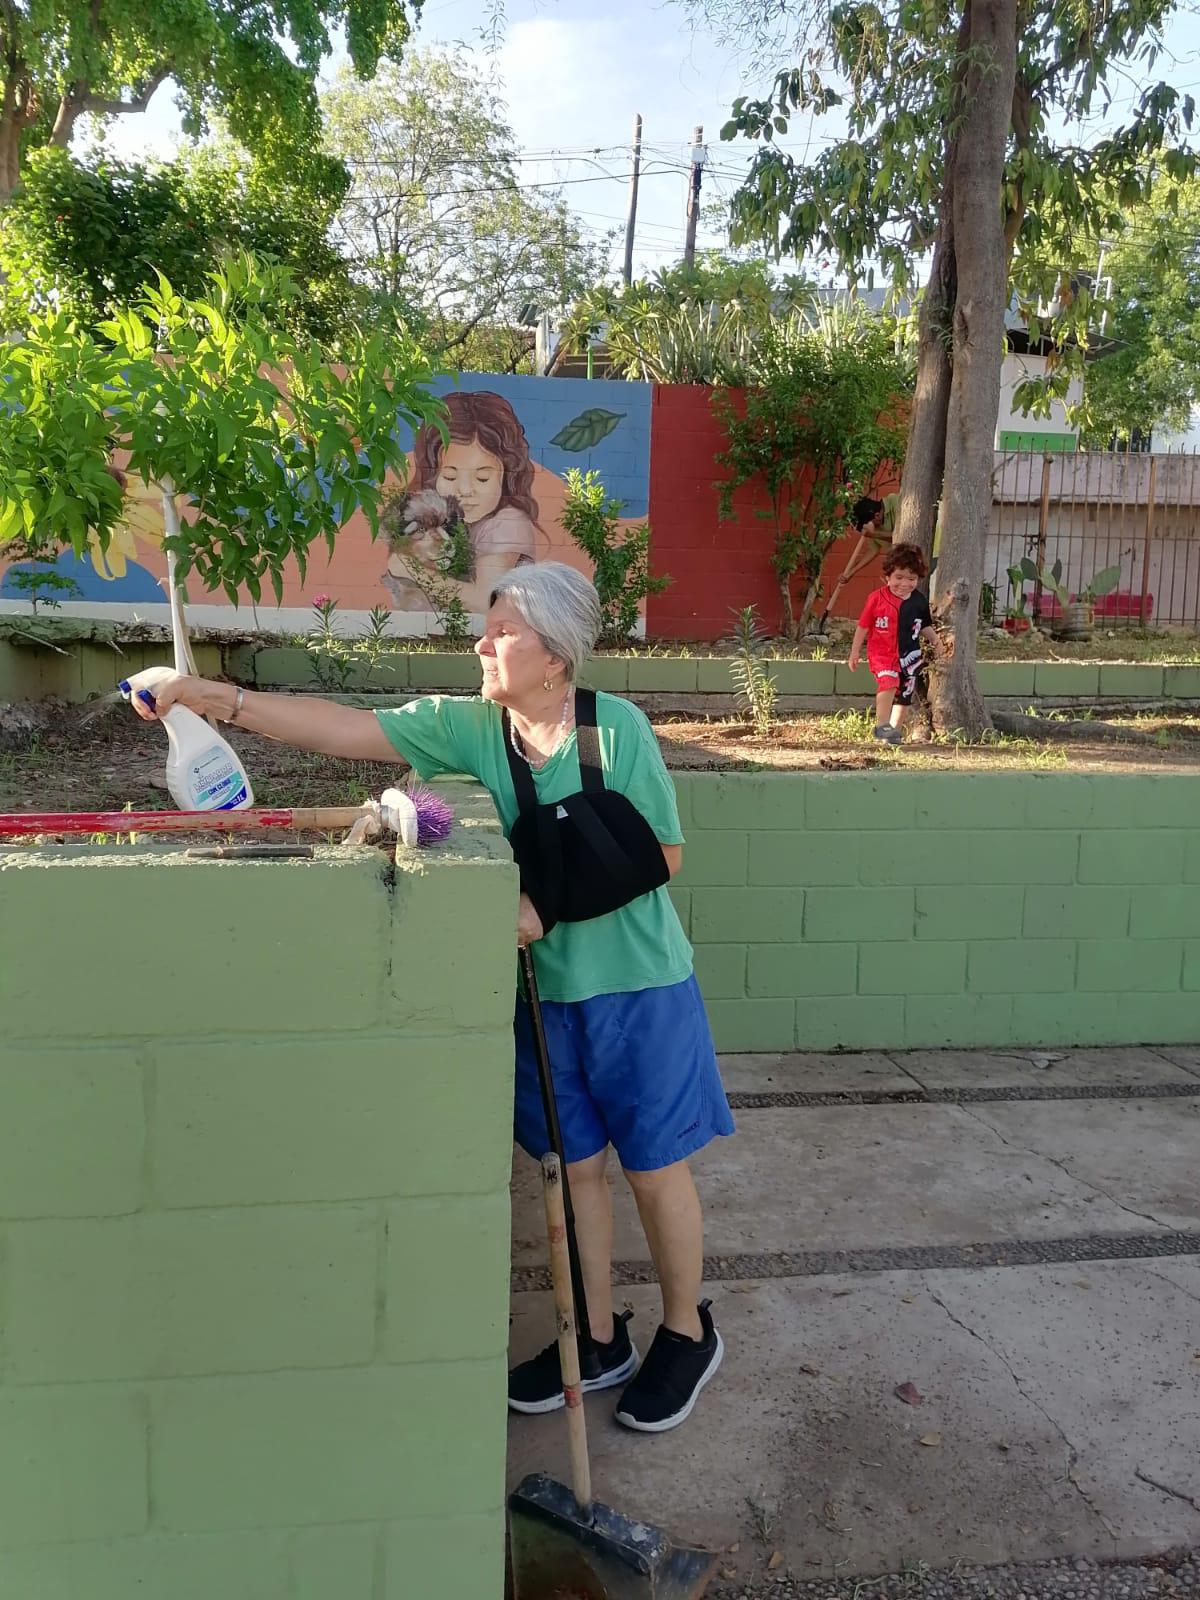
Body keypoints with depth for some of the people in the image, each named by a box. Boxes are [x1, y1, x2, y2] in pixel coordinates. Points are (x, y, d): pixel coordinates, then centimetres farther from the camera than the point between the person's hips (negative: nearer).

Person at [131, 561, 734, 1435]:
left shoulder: (618, 727, -17)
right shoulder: (467, 726, -5)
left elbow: (662, 853, -15)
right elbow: (350, 729, -11)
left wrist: (549, 905, -22)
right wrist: (225, 700, -19)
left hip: (636, 988, -4)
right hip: (545, 991, 4)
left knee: (657, 1169, 11)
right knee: (576, 1165, 16)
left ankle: (687, 1333, 34)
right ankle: (599, 1341, 37)